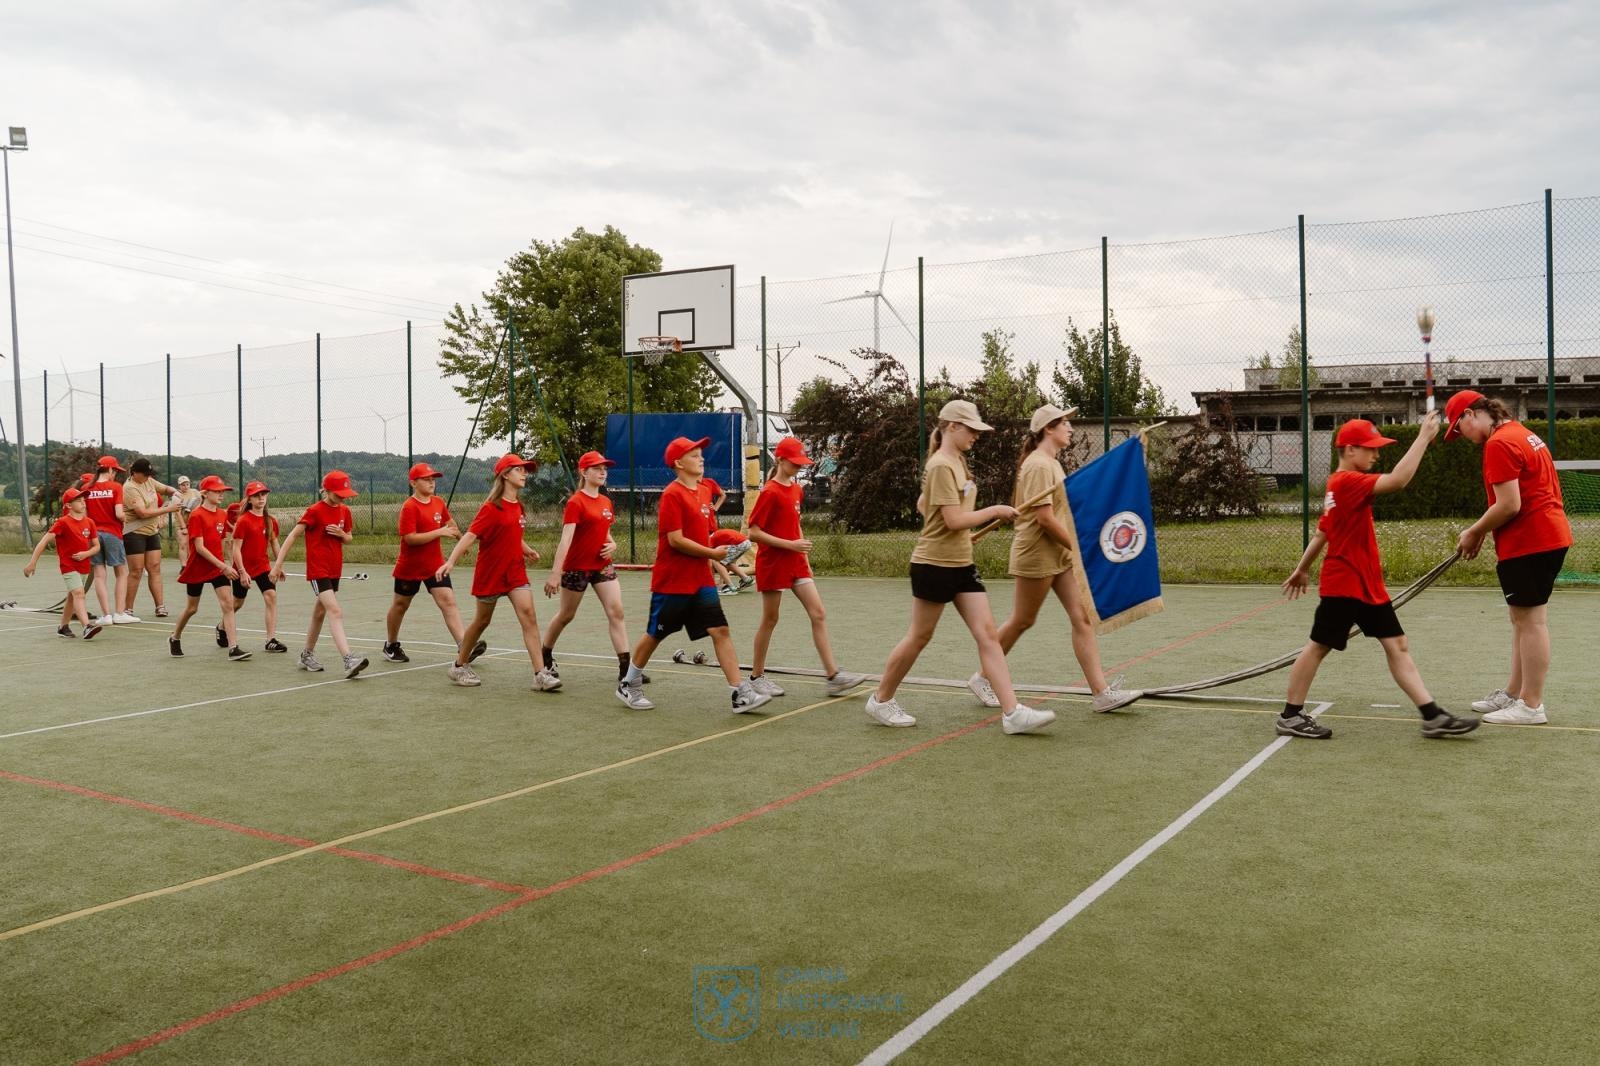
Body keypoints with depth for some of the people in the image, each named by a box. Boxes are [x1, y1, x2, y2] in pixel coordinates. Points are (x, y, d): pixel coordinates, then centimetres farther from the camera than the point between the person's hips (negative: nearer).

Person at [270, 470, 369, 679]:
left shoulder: (344, 511, 8)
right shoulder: (315, 511, -11)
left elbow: (349, 539, 18)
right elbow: (293, 535, -11)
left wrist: (342, 534, -7)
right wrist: (278, 564, -14)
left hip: (335, 570, 7)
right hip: (318, 570, -7)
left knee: (319, 612, 17)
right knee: (335, 611, -18)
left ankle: (307, 655, 32)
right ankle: (348, 660, -28)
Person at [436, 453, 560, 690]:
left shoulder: (518, 506, 7)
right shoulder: (492, 507, -14)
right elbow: (470, 535, -21)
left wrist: (526, 549, 12)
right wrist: (450, 562, -30)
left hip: (515, 571, 5)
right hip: (490, 572, -5)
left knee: (529, 616, -10)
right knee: (482, 620, 9)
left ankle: (541, 675, -14)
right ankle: (459, 666, 31)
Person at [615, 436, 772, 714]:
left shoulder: (703, 493, 11)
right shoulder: (672, 494, -14)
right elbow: (675, 540, -20)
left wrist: (721, 549, 1)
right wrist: (712, 553, -16)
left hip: (700, 579, 7)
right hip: (672, 581, -7)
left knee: (720, 631, -3)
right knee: (654, 635, 8)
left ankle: (740, 694, -6)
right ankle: (628, 685, 28)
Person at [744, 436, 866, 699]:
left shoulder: (796, 489, 10)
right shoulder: (769, 492, -13)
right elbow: (754, 533, -16)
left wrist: (804, 557, 15)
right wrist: (790, 545, -20)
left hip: (796, 562, 7)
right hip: (773, 562, -7)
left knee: (818, 615, 0)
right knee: (770, 620, 3)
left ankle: (834, 676, -1)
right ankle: (757, 676, 18)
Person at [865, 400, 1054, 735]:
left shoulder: (957, 462, 12)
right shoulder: (941, 466, -16)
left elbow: (922, 504, 23)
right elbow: (955, 520, -22)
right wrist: (994, 511, -12)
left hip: (961, 563, 9)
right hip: (934, 564, -8)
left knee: (988, 634, -1)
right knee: (919, 637, 5)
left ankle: (1012, 713, -4)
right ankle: (881, 700, 23)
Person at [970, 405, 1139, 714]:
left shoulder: (1051, 462, 15)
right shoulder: (1038, 465, -16)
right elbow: (1044, 517, -22)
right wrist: (1078, 547, -17)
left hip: (1060, 554, 9)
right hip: (1036, 555, -9)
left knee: (1082, 617, 0)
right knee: (1022, 621, 3)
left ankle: (1101, 692, -1)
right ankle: (982, 678, 20)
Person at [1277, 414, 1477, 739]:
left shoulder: (1341, 485, 13)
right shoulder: (1348, 481, -17)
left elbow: (1322, 531, 20)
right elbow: (1398, 480, -30)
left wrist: (1303, 569, 27)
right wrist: (1423, 437, -25)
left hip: (1368, 586, 10)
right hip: (1343, 586, -10)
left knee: (1397, 645, 4)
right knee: (1318, 647, 1)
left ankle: (1433, 717, 3)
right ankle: (1290, 717, 12)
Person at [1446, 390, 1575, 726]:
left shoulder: (1499, 444, -17)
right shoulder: (1521, 433, 15)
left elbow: (1509, 505, -21)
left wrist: (1475, 532, -8)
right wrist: (1483, 531, 12)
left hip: (1529, 544, -10)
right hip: (1549, 535, 10)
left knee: (1530, 620, -4)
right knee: (1523, 618, 16)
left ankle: (1531, 706, 2)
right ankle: (1513, 693, 25)